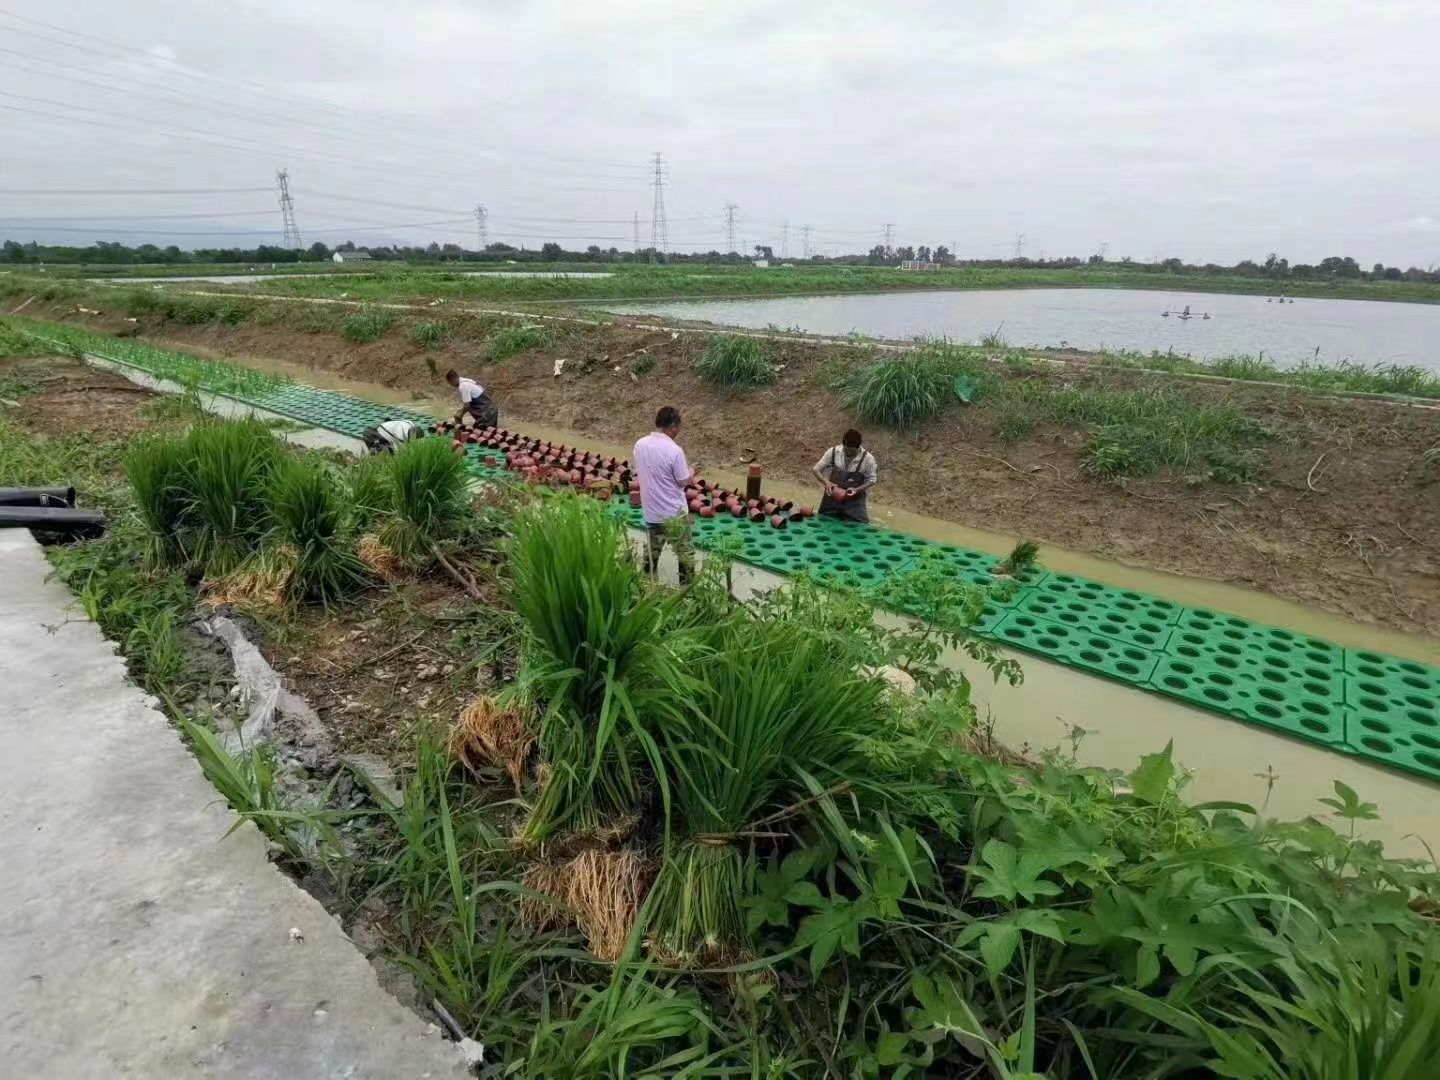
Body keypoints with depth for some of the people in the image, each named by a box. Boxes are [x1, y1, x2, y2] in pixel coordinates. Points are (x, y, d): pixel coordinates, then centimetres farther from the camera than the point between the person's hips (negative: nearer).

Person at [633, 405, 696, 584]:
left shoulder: (640, 444, -5)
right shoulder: (674, 450, -23)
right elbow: (683, 481, -14)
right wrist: (691, 474, 8)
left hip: (651, 510, 6)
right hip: (674, 511, -5)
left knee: (652, 547, 24)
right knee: (684, 551, 11)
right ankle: (688, 585, 20)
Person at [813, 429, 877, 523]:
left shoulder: (867, 458, -16)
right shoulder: (833, 452, -12)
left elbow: (871, 480, -4)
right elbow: (817, 469, -5)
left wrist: (857, 490, -22)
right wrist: (826, 482, -24)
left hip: (854, 502, -2)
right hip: (832, 498, 2)